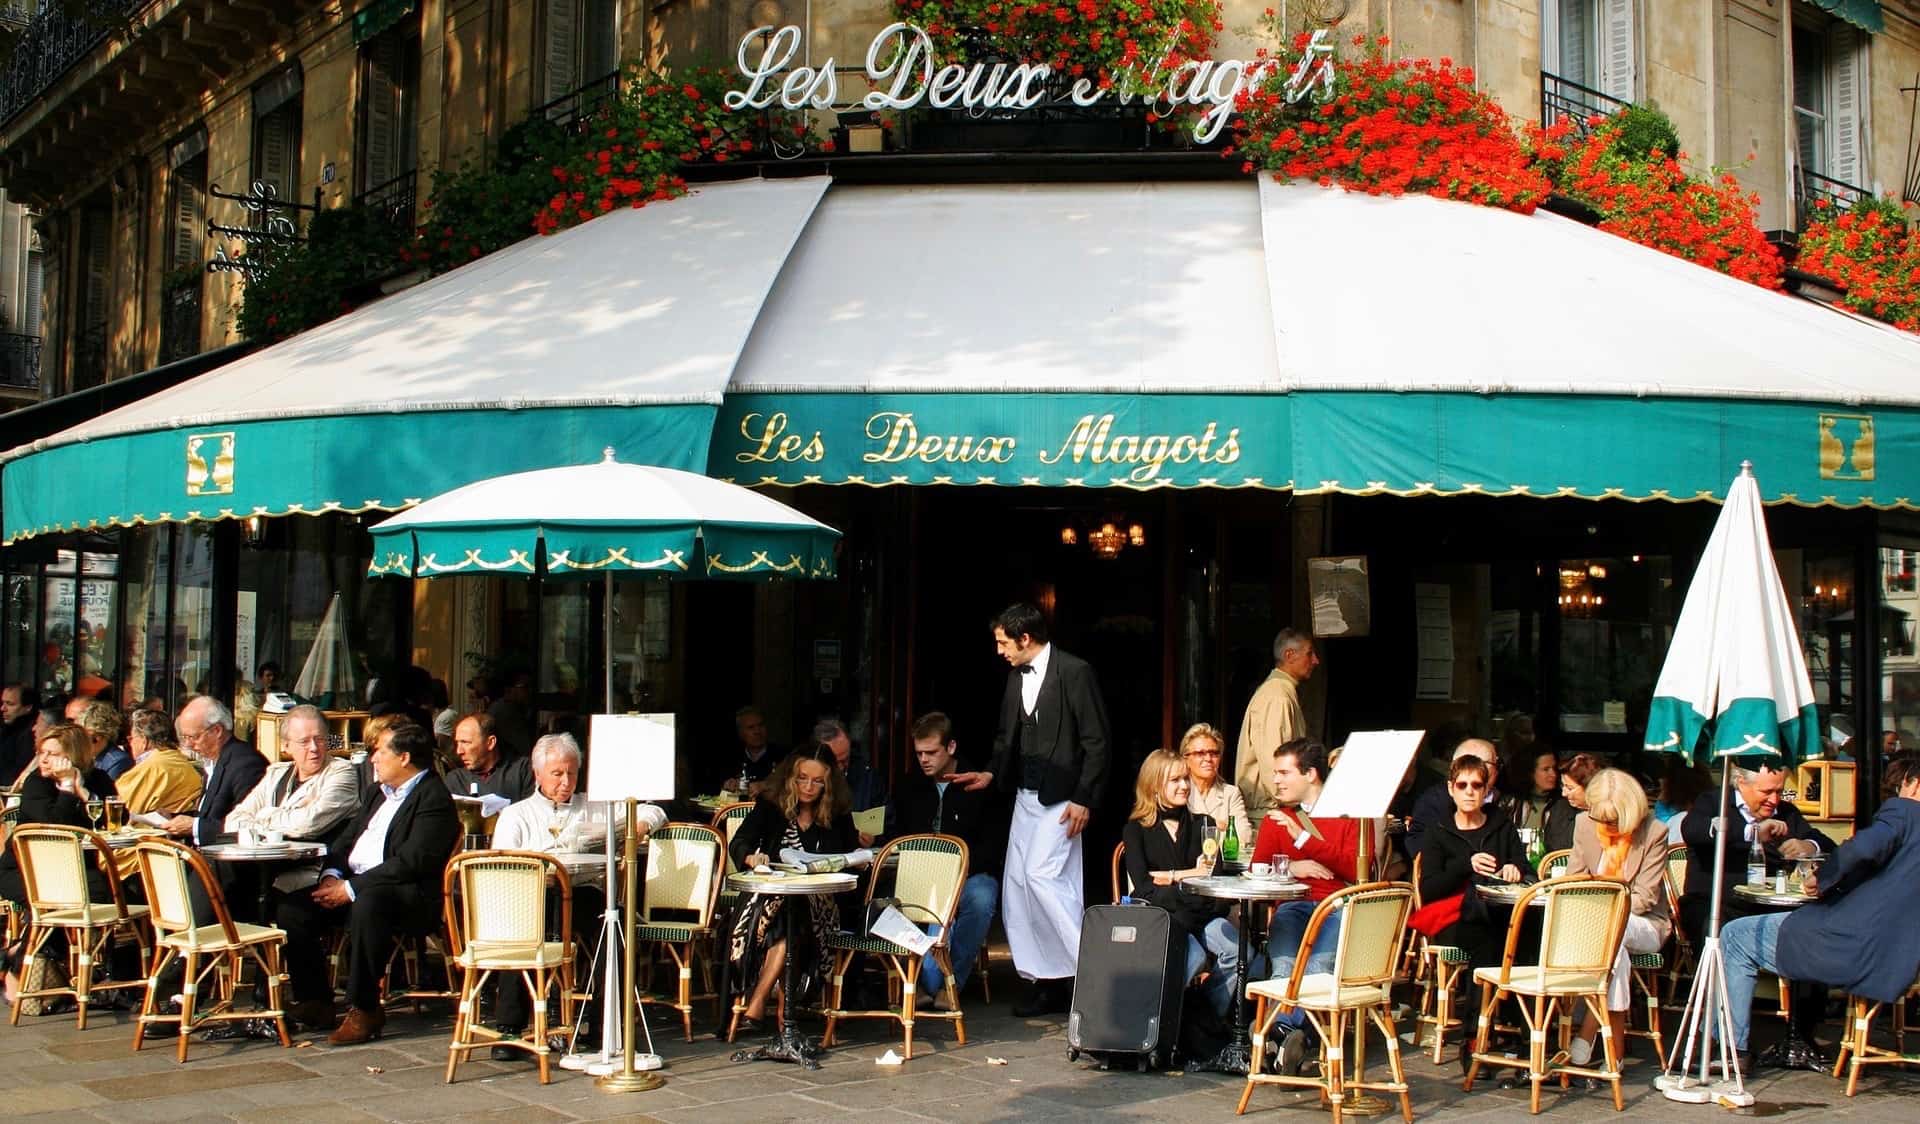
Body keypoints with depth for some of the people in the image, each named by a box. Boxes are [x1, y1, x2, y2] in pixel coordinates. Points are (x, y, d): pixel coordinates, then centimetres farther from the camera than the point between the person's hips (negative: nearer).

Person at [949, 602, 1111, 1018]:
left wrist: (1083, 799, -14)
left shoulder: (1075, 672, -11)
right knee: (1017, 886, 5)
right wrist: (991, 772, 4)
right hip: (1025, 795, 8)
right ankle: (1048, 983, 13)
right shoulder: (1016, 676, 11)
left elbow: (1097, 742, -11)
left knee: (1043, 876, -18)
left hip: (1061, 798, -8)